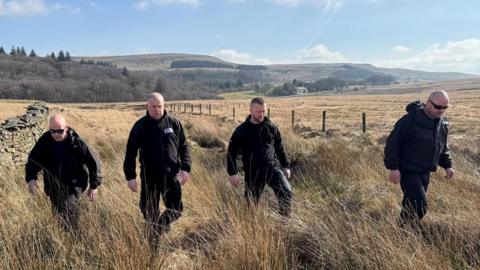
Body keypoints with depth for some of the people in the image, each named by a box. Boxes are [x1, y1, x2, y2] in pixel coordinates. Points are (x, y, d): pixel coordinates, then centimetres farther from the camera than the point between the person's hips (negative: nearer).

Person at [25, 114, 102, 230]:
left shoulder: (77, 142, -18)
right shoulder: (45, 141, -9)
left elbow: (93, 162, -10)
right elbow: (33, 159, 3)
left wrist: (94, 186, -8)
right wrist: (30, 178, -14)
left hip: (74, 183, -4)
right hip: (53, 185, 4)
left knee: (70, 207, -23)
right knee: (58, 211, 16)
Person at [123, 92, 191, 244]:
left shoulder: (174, 123, 2)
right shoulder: (140, 126, -2)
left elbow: (183, 148, 6)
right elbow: (130, 153, -1)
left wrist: (185, 168, -4)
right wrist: (130, 176, -5)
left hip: (171, 175, 1)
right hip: (149, 177, -1)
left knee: (176, 210, 4)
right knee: (149, 210, 7)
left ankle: (160, 226, 33)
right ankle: (154, 232, 34)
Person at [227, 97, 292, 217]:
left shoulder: (271, 127, 3)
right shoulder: (241, 130, -5)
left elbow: (279, 148, 13)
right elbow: (232, 152, -2)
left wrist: (285, 166, 13)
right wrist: (232, 173, -8)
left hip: (272, 167, 2)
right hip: (253, 172, -1)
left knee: (286, 192, -16)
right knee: (251, 202, 7)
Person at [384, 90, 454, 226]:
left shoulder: (442, 123, 6)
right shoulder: (410, 119, -18)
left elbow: (443, 146, 22)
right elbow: (393, 143, -18)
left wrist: (447, 165, 14)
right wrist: (393, 168, -22)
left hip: (425, 173, 7)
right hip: (408, 172, -7)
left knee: (411, 204, 13)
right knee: (420, 204, -13)